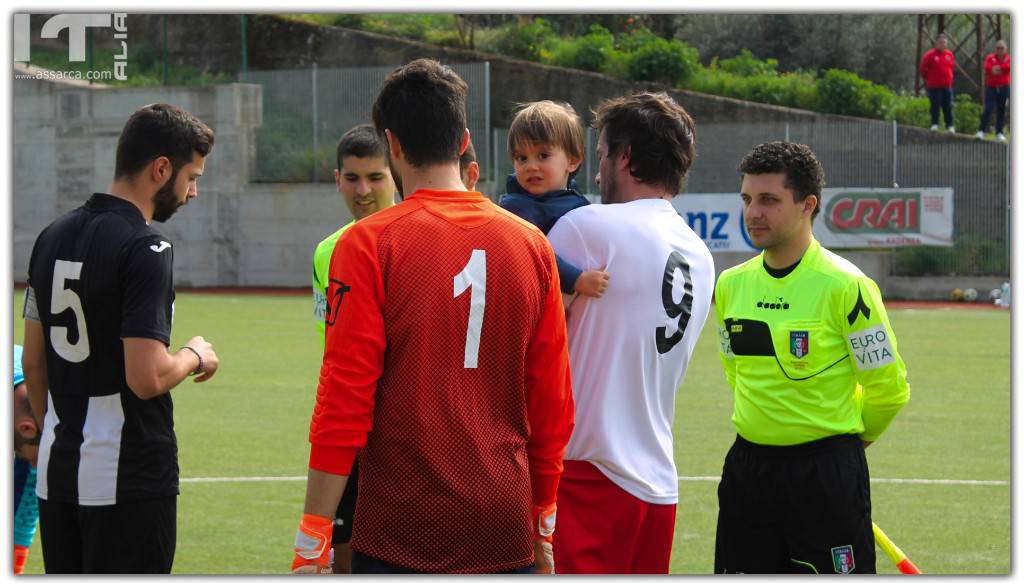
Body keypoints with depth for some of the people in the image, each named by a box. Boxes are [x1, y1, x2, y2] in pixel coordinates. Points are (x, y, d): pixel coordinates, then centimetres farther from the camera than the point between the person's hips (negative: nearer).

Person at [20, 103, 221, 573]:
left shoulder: (53, 237, 10)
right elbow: (146, 378, -22)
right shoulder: (145, 248, -15)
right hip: (130, 478, -8)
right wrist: (195, 357, -2)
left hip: (57, 469, 8)